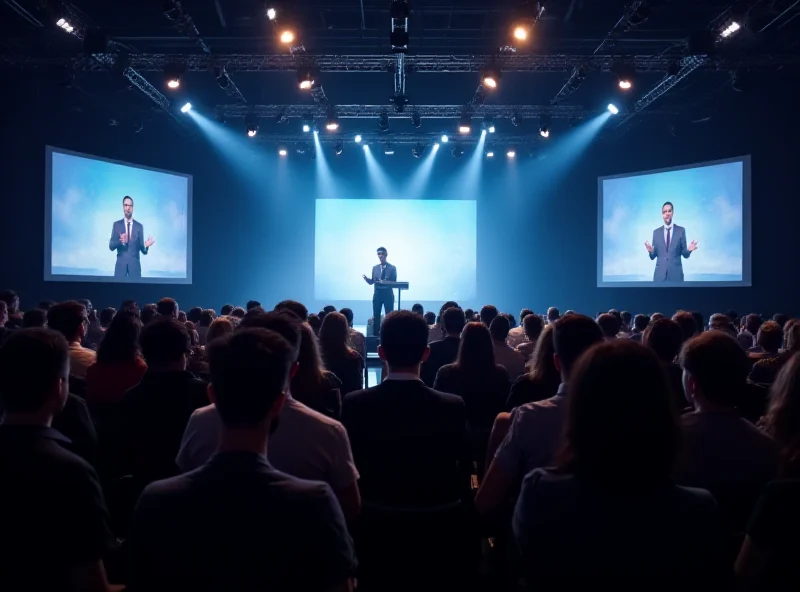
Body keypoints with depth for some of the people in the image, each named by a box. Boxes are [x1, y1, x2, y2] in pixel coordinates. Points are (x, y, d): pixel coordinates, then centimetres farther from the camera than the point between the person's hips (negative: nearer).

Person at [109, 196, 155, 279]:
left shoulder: (139, 226, 7)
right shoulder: (116, 225, 6)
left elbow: (142, 250, 6)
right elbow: (111, 246, -1)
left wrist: (146, 246, -17)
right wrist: (120, 241, -21)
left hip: (135, 264, 0)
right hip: (121, 264, 0)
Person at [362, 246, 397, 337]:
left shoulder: (392, 268, 1)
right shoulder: (375, 268, 12)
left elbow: (394, 282, -6)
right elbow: (372, 282, 11)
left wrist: (385, 282, -22)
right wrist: (366, 278, -9)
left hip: (388, 294, -3)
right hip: (377, 293, 3)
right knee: (376, 315, 3)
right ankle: (375, 333, 9)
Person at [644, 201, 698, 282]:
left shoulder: (681, 230, 6)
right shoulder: (656, 232, 10)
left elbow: (685, 254, 7)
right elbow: (653, 256, 9)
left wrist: (689, 250, -15)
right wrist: (651, 251, -13)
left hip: (676, 274, -1)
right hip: (660, 274, 1)